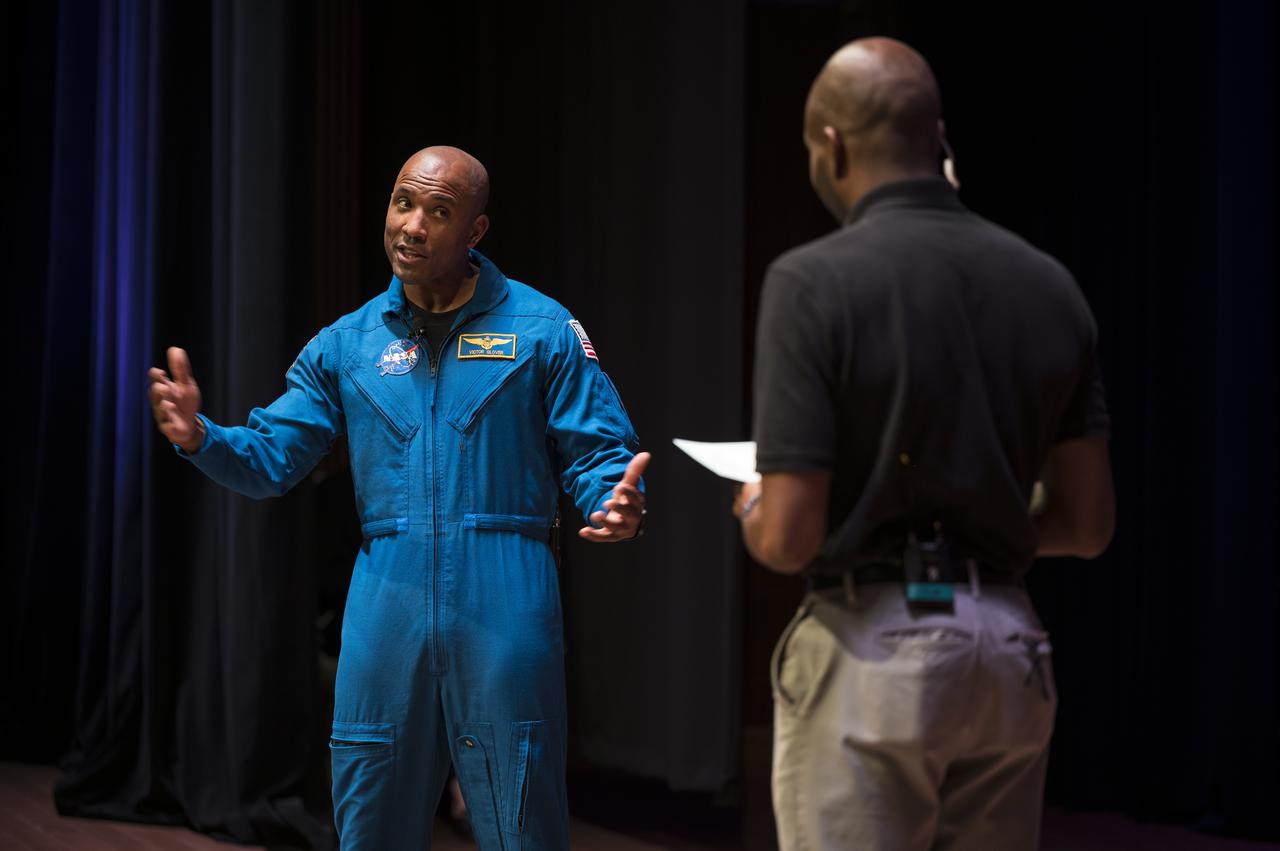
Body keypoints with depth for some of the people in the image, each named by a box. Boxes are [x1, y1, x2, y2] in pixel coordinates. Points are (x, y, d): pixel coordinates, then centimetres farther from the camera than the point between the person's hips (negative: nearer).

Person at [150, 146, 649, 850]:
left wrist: (617, 506, -23)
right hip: (387, 605, 3)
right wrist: (199, 438, -10)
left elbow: (600, 453, -1)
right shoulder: (347, 344, 12)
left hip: (503, 604, -3)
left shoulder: (542, 330, 2)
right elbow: (268, 458, 10)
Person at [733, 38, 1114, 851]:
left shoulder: (814, 281, -12)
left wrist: (753, 512, 7)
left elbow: (789, 537, -15)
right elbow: (1088, 523, 7)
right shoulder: (1049, 284, 3)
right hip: (1008, 643, 5)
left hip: (870, 652, -5)